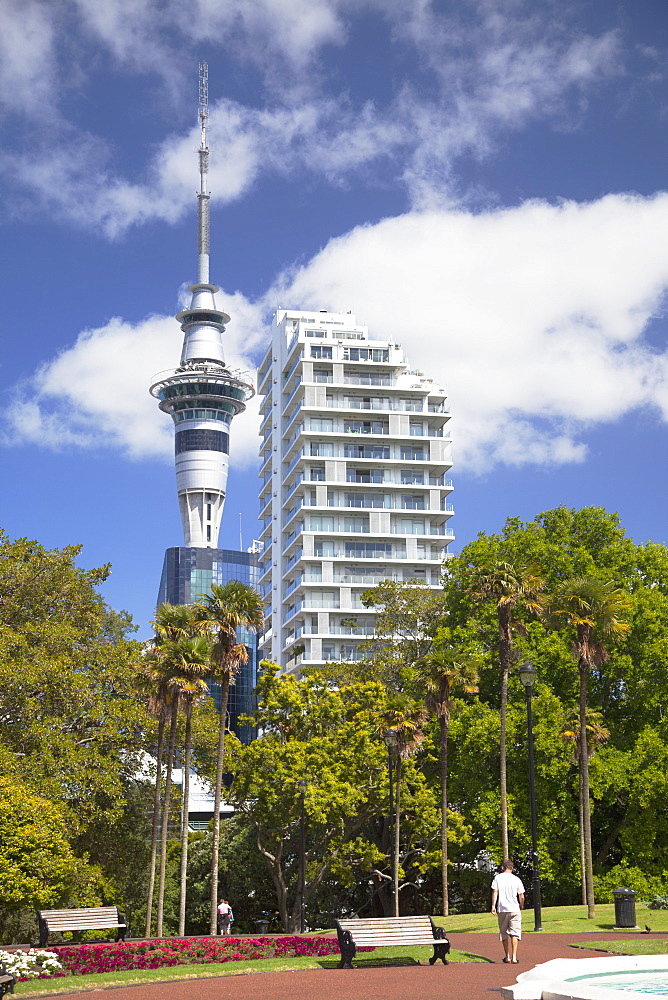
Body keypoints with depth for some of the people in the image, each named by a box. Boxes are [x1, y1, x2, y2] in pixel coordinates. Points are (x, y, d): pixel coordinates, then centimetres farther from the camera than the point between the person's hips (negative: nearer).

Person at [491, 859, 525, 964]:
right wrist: (522, 905, 21)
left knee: (504, 933, 13)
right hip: (514, 909, -1)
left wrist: (493, 906, -2)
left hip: (502, 909, 1)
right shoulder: (516, 879, 0)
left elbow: (495, 892, -5)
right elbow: (521, 896, 4)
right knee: (514, 933, 1)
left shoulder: (498, 878, 0)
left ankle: (507, 956, 19)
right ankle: (514, 957, -9)